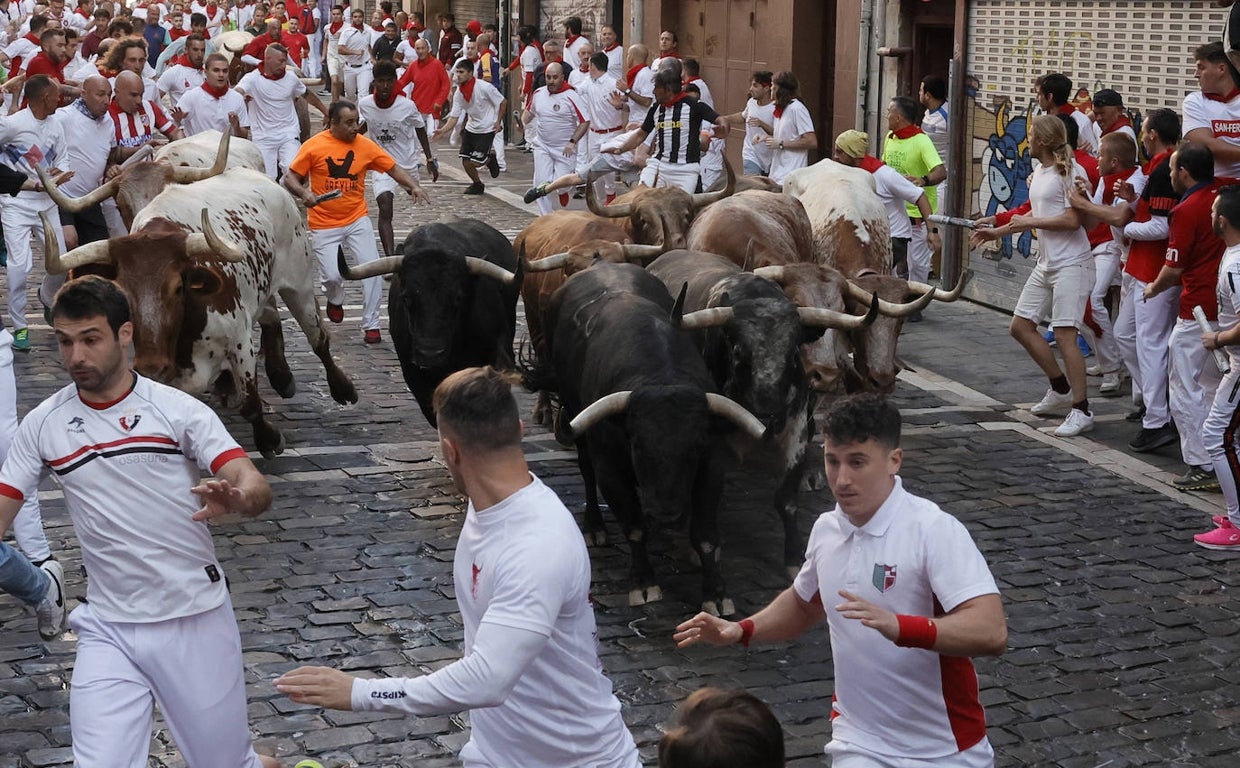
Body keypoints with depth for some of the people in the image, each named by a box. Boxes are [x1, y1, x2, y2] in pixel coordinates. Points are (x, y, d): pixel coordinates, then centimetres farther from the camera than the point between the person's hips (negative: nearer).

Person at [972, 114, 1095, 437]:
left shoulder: (1069, 171, -15)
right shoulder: (1038, 173, 14)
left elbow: (1072, 220, -22)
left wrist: (1029, 222, -13)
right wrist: (997, 232, 24)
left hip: (1071, 264, -10)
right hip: (1046, 264, 10)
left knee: (1064, 333, -13)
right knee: (1020, 326, 10)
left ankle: (1081, 410, -6)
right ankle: (1061, 390, 24)